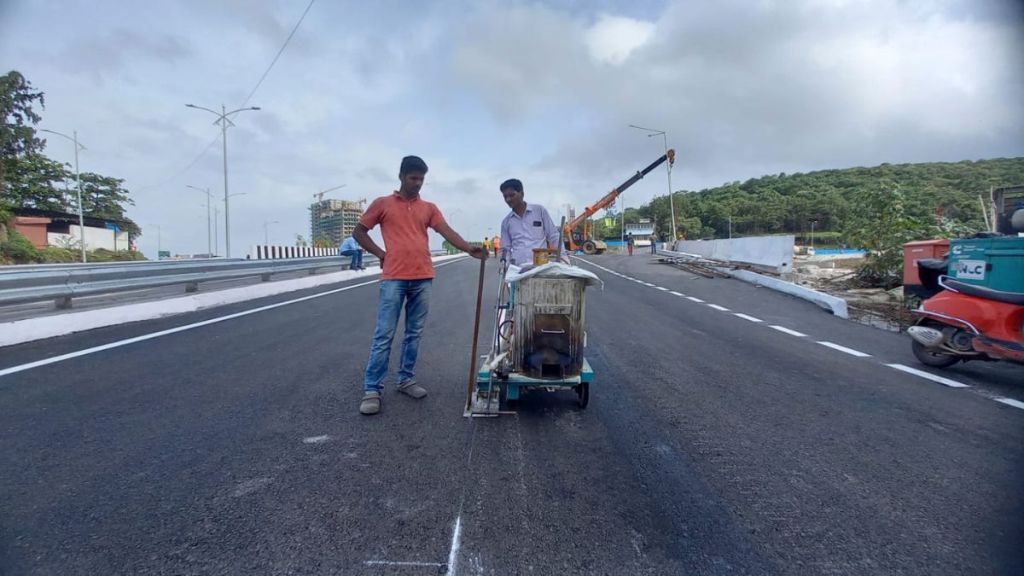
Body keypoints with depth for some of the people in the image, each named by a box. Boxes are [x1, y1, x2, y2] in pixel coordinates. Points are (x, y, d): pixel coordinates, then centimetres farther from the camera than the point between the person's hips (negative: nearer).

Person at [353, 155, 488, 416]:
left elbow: (447, 232, 0)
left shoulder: (429, 208, 13)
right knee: (384, 335, -3)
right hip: (394, 278, -3)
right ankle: (371, 389, 3)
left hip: (423, 279, 4)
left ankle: (406, 380, 23)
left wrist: (469, 249, -17)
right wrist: (381, 254, -1)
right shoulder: (382, 203, 6)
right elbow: (359, 232, 10)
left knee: (414, 333, 10)